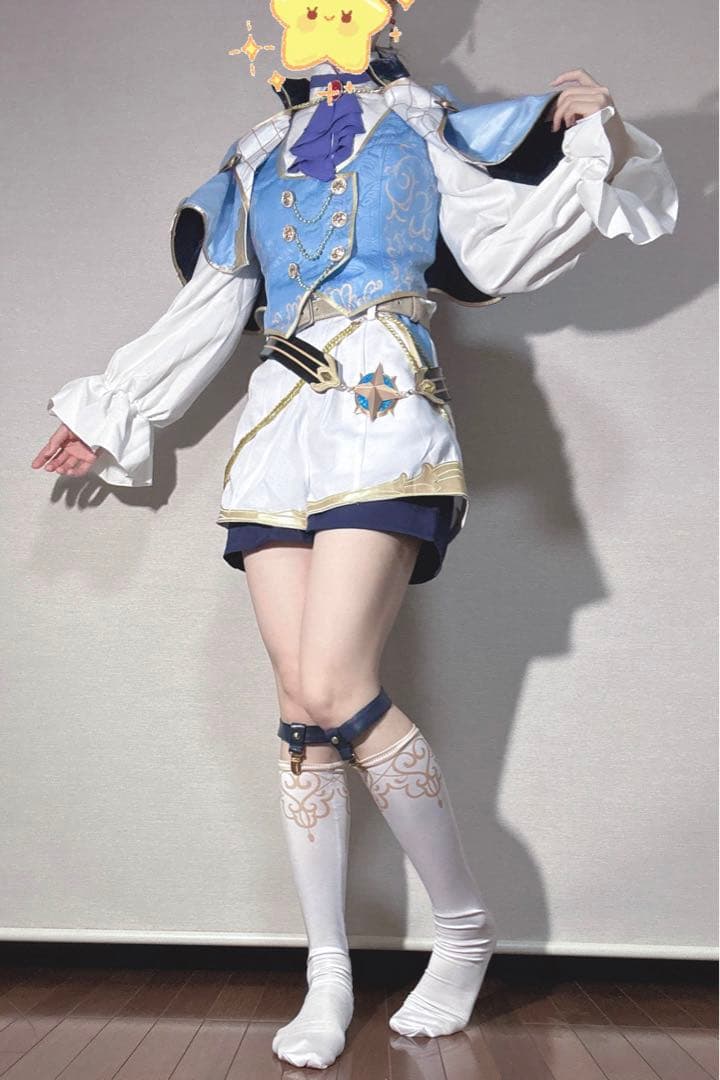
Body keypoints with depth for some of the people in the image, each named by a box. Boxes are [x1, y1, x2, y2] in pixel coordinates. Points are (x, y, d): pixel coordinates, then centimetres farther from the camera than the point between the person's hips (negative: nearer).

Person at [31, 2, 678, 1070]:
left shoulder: (419, 122, 18)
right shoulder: (256, 158, 26)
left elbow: (503, 248, 10)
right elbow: (207, 308, 27)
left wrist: (588, 149, -3)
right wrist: (108, 416, 27)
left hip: (383, 408, -4)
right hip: (281, 421, 4)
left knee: (335, 692, -19)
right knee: (300, 700, -4)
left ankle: (465, 924, 2)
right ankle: (328, 975, 7)